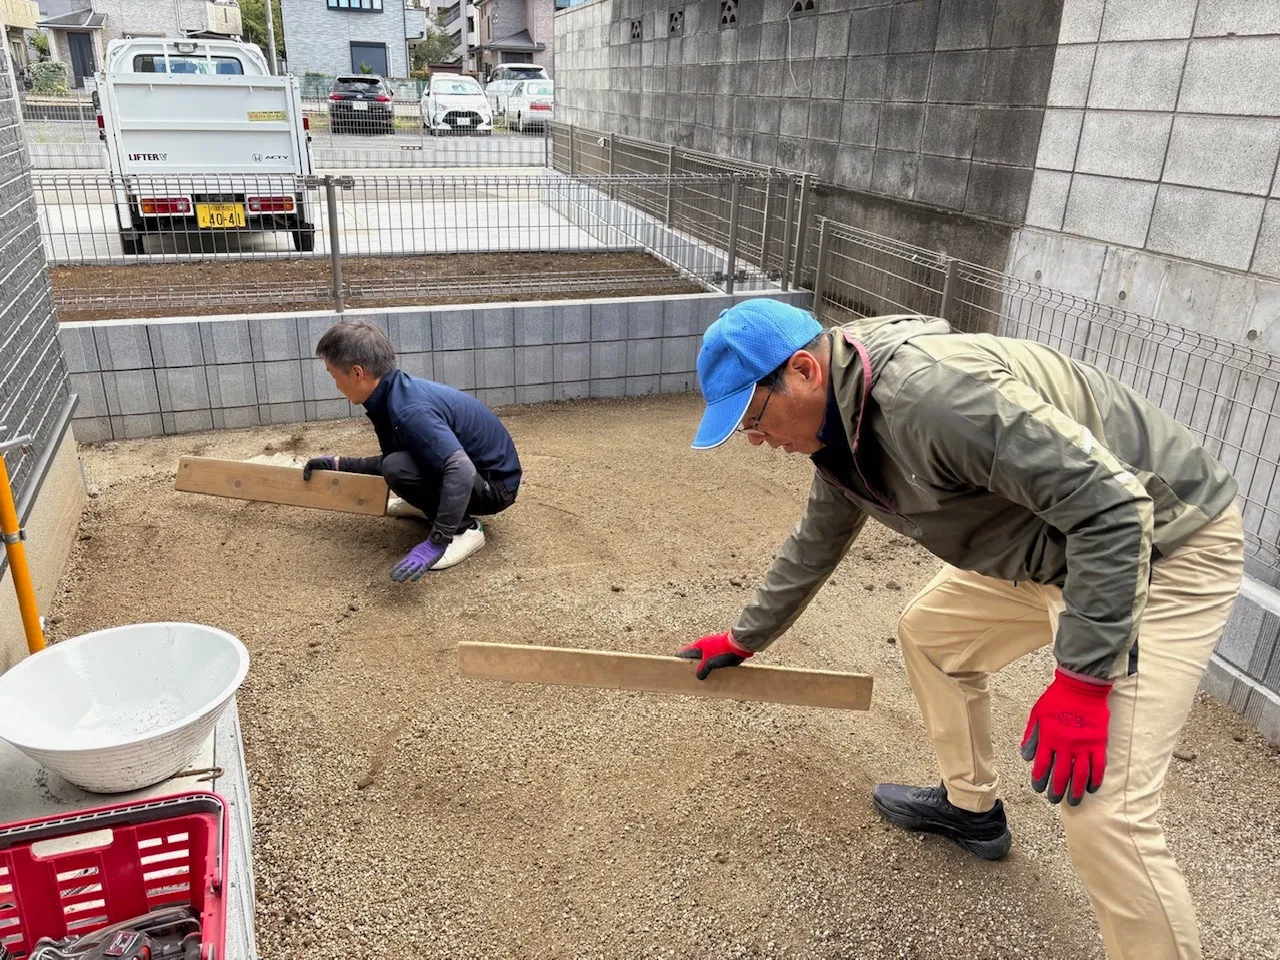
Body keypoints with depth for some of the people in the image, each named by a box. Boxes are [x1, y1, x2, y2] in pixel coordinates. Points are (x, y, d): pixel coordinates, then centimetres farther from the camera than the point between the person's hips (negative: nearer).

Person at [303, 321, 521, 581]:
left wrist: (436, 543, -42)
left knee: (398, 467, -28)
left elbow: (462, 471, -42)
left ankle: (465, 530, -12)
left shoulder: (408, 410, -31)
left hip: (495, 484, -9)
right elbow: (389, 459, 14)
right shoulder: (397, 392, -1)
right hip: (474, 469, 9)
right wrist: (337, 464, 13)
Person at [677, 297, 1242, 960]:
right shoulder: (837, 428, 0)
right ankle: (971, 807, 39)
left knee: (1101, 810, -15)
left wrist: (1080, 681, -28)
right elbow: (815, 545, 17)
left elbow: (1110, 504, -30)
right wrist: (743, 639, 27)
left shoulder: (931, 390, -32)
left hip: (1165, 546, -9)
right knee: (929, 633, 20)